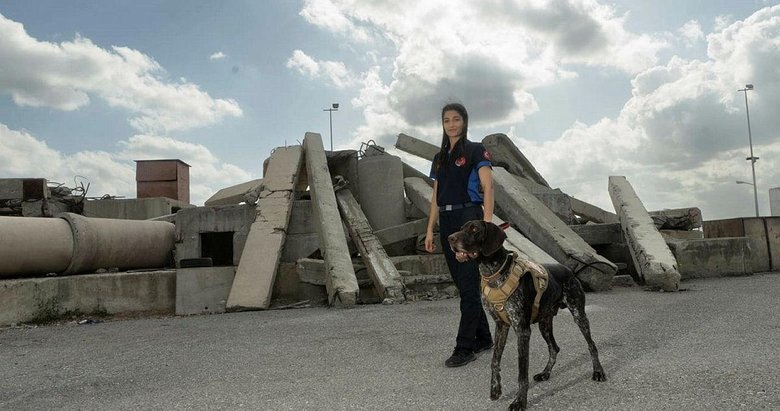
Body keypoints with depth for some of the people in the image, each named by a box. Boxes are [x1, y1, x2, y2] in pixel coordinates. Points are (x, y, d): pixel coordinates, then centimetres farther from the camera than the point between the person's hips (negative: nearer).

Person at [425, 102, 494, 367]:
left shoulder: (476, 151, -1)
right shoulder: (440, 157, 18)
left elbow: (488, 188, -10)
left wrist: (487, 224, -21)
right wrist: (430, 230, 12)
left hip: (469, 217, -7)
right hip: (446, 222, 7)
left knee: (468, 285, -6)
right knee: (462, 283, 11)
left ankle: (464, 348, 1)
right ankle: (483, 338, 24)